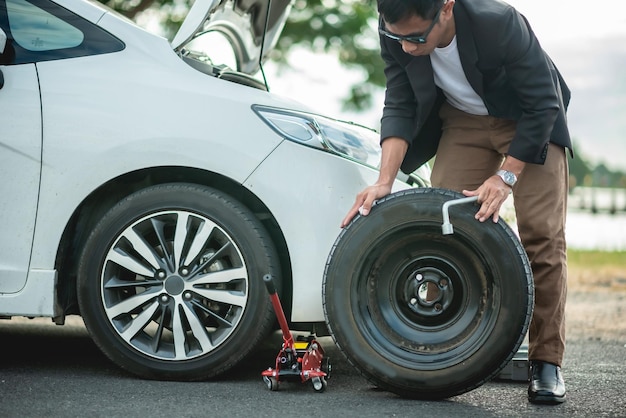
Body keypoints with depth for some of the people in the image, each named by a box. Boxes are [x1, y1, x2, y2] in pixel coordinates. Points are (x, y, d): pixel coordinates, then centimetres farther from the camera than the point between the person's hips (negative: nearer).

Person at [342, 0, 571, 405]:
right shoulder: (396, 36, -22)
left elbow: (542, 103, -27)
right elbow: (399, 108, -14)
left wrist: (505, 176, -30)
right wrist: (385, 181, -25)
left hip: (530, 121, -4)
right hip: (462, 122, 4)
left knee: (542, 234, -12)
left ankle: (547, 363, -7)